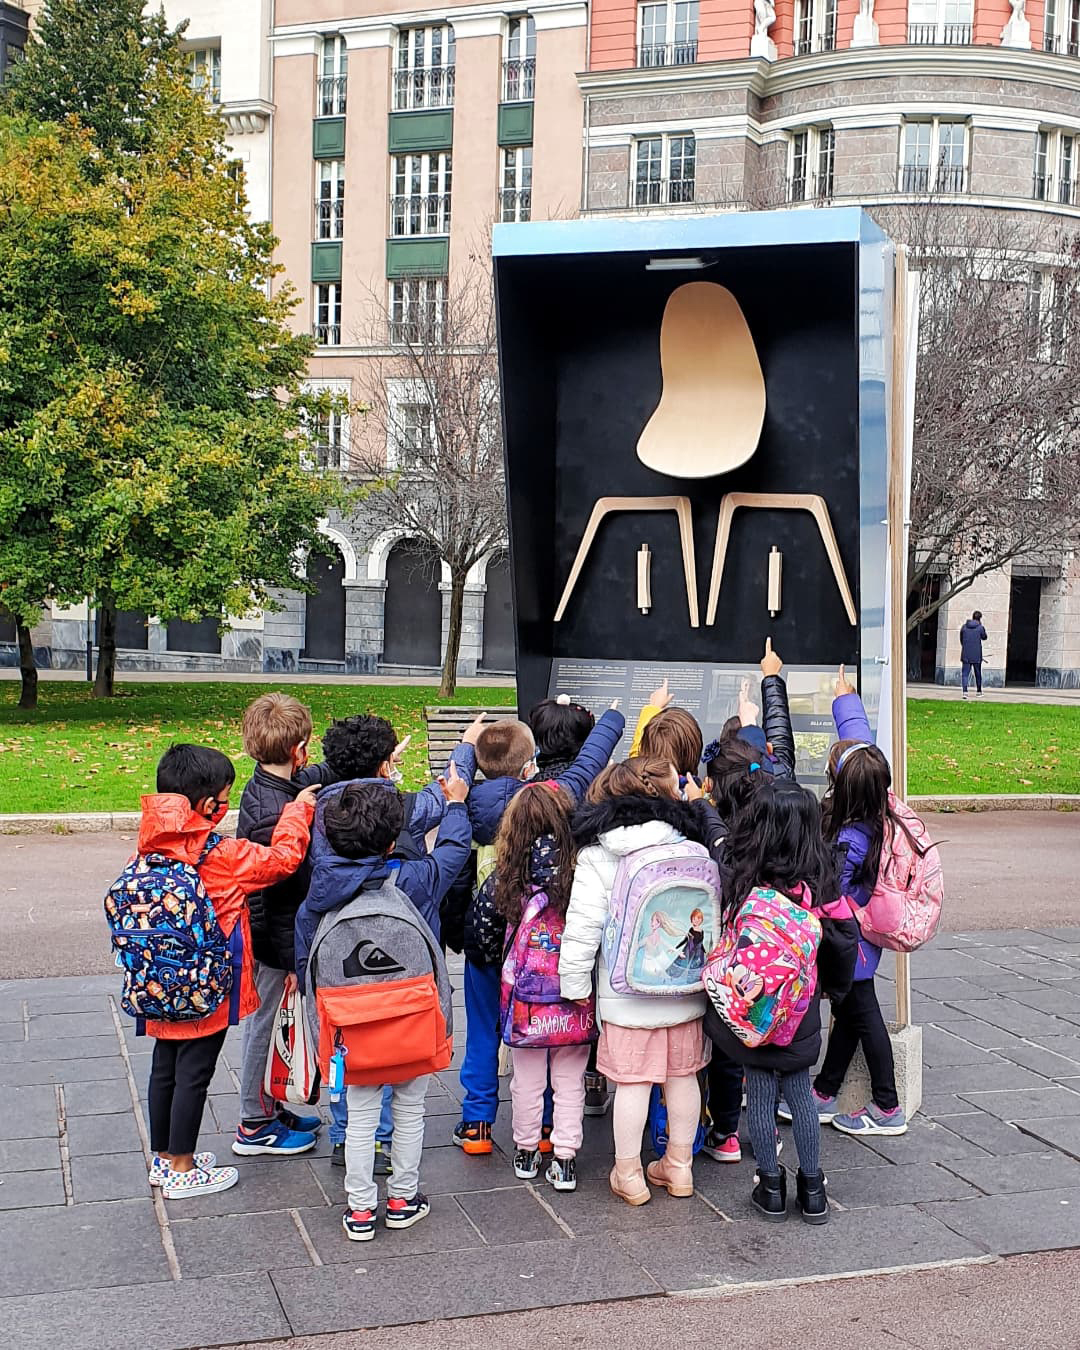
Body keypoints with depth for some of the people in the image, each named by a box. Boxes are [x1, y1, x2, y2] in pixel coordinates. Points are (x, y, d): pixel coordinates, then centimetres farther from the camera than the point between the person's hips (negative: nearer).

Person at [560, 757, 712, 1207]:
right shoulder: (691, 845, -2)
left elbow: (583, 924, -11)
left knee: (631, 1081, 6)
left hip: (627, 992, -3)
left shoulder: (596, 854, -8)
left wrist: (575, 983, -2)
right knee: (683, 1075, 15)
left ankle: (629, 1175, 16)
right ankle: (679, 1166, 28)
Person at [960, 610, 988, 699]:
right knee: (978, 673, 16)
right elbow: (984, 637, 11)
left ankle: (964, 691, -21)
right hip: (977, 656, -1)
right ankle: (979, 691, 29)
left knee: (965, 673, -3)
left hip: (966, 655, 1)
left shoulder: (964, 627, 2)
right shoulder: (980, 628, -7)